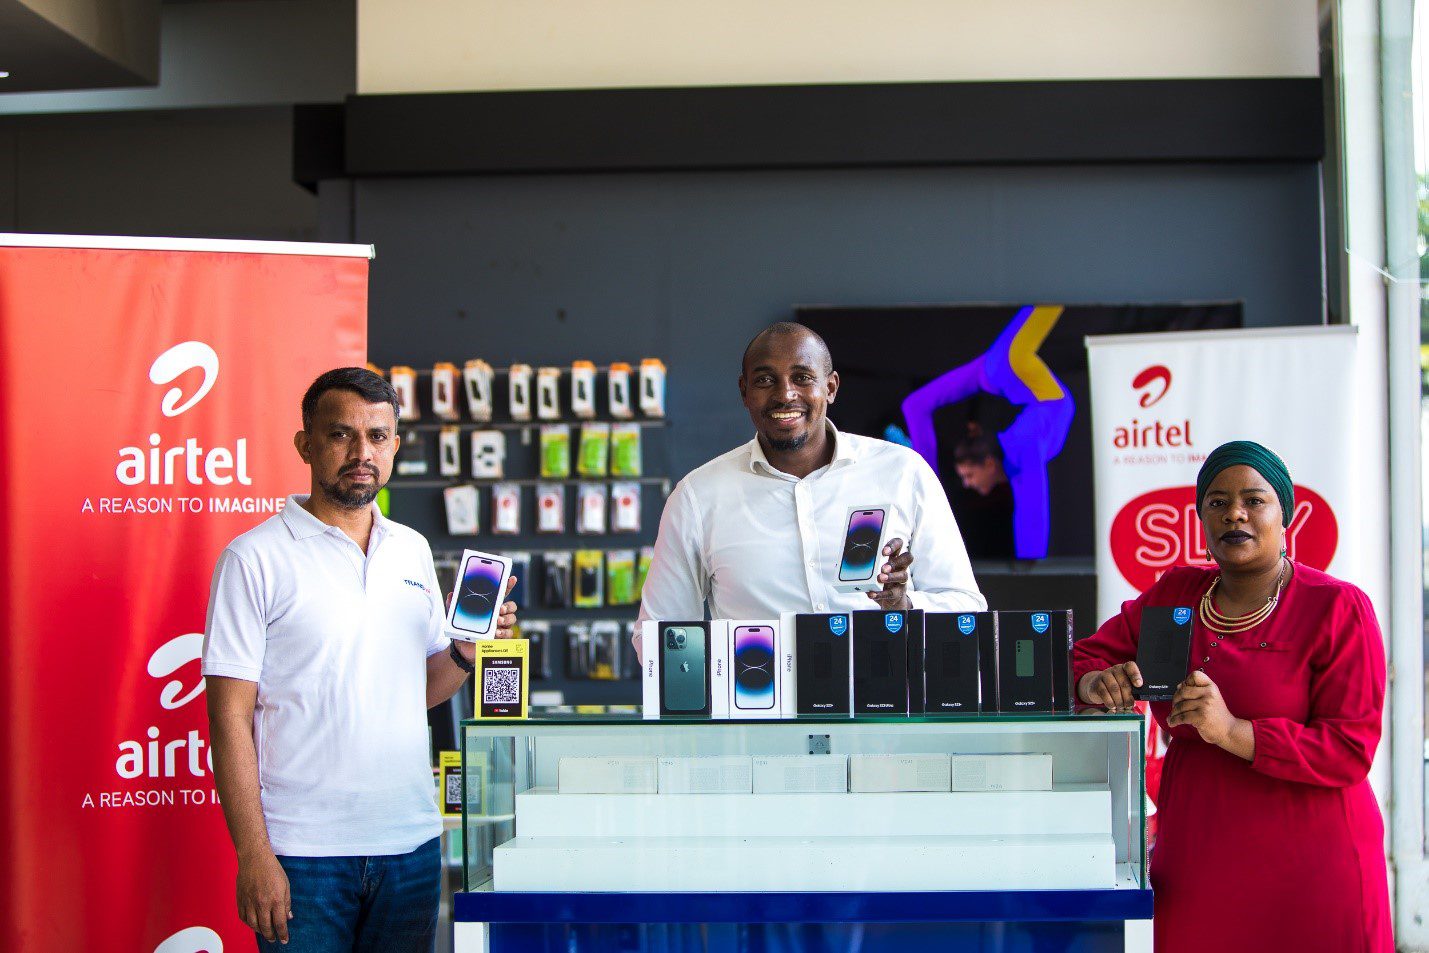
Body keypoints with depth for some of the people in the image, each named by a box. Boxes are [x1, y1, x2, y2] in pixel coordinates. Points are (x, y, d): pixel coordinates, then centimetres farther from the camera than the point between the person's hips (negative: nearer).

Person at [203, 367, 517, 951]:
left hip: (412, 839, 5)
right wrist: (253, 854, -14)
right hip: (303, 852, -5)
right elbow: (231, 716, -8)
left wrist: (466, 651, -3)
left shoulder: (413, 551, 12)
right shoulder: (257, 557, -5)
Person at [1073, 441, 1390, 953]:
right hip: (1195, 860, 4)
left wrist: (1232, 731, -23)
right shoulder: (1173, 594, 10)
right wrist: (1094, 684, -10)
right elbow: (1081, 658, 15)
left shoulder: (1338, 608, -5)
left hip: (1307, 865, -4)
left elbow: (1352, 751, -12)